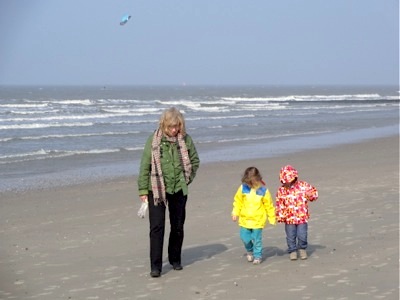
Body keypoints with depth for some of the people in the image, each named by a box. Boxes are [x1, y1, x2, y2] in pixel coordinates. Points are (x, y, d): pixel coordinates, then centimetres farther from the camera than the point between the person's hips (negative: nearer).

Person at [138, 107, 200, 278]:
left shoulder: (185, 139, -1)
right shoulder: (154, 140, -7)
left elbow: (195, 160, 13)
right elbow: (145, 165, -4)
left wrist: (188, 179, 4)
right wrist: (143, 190, -6)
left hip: (179, 189, 3)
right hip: (157, 189, -2)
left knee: (178, 226, 11)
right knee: (157, 227, -7)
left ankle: (175, 259, 28)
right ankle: (155, 265, -4)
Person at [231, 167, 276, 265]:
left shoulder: (263, 190, -9)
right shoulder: (243, 188, -4)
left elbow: (269, 205, -1)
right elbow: (237, 201, 7)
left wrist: (272, 218, 3)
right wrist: (235, 213, 3)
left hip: (258, 220, -3)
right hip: (244, 219, 3)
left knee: (257, 239, 0)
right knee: (244, 237, 4)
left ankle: (258, 256, 16)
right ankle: (250, 251, 32)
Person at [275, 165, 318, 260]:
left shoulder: (303, 185, -4)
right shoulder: (281, 190, -1)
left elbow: (314, 192, 5)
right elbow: (279, 205, 3)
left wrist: (311, 195, -17)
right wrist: (280, 216, 1)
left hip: (302, 217, -1)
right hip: (289, 219, 1)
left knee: (302, 235, -2)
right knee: (291, 237, 6)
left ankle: (302, 249, 23)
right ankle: (292, 251, 22)